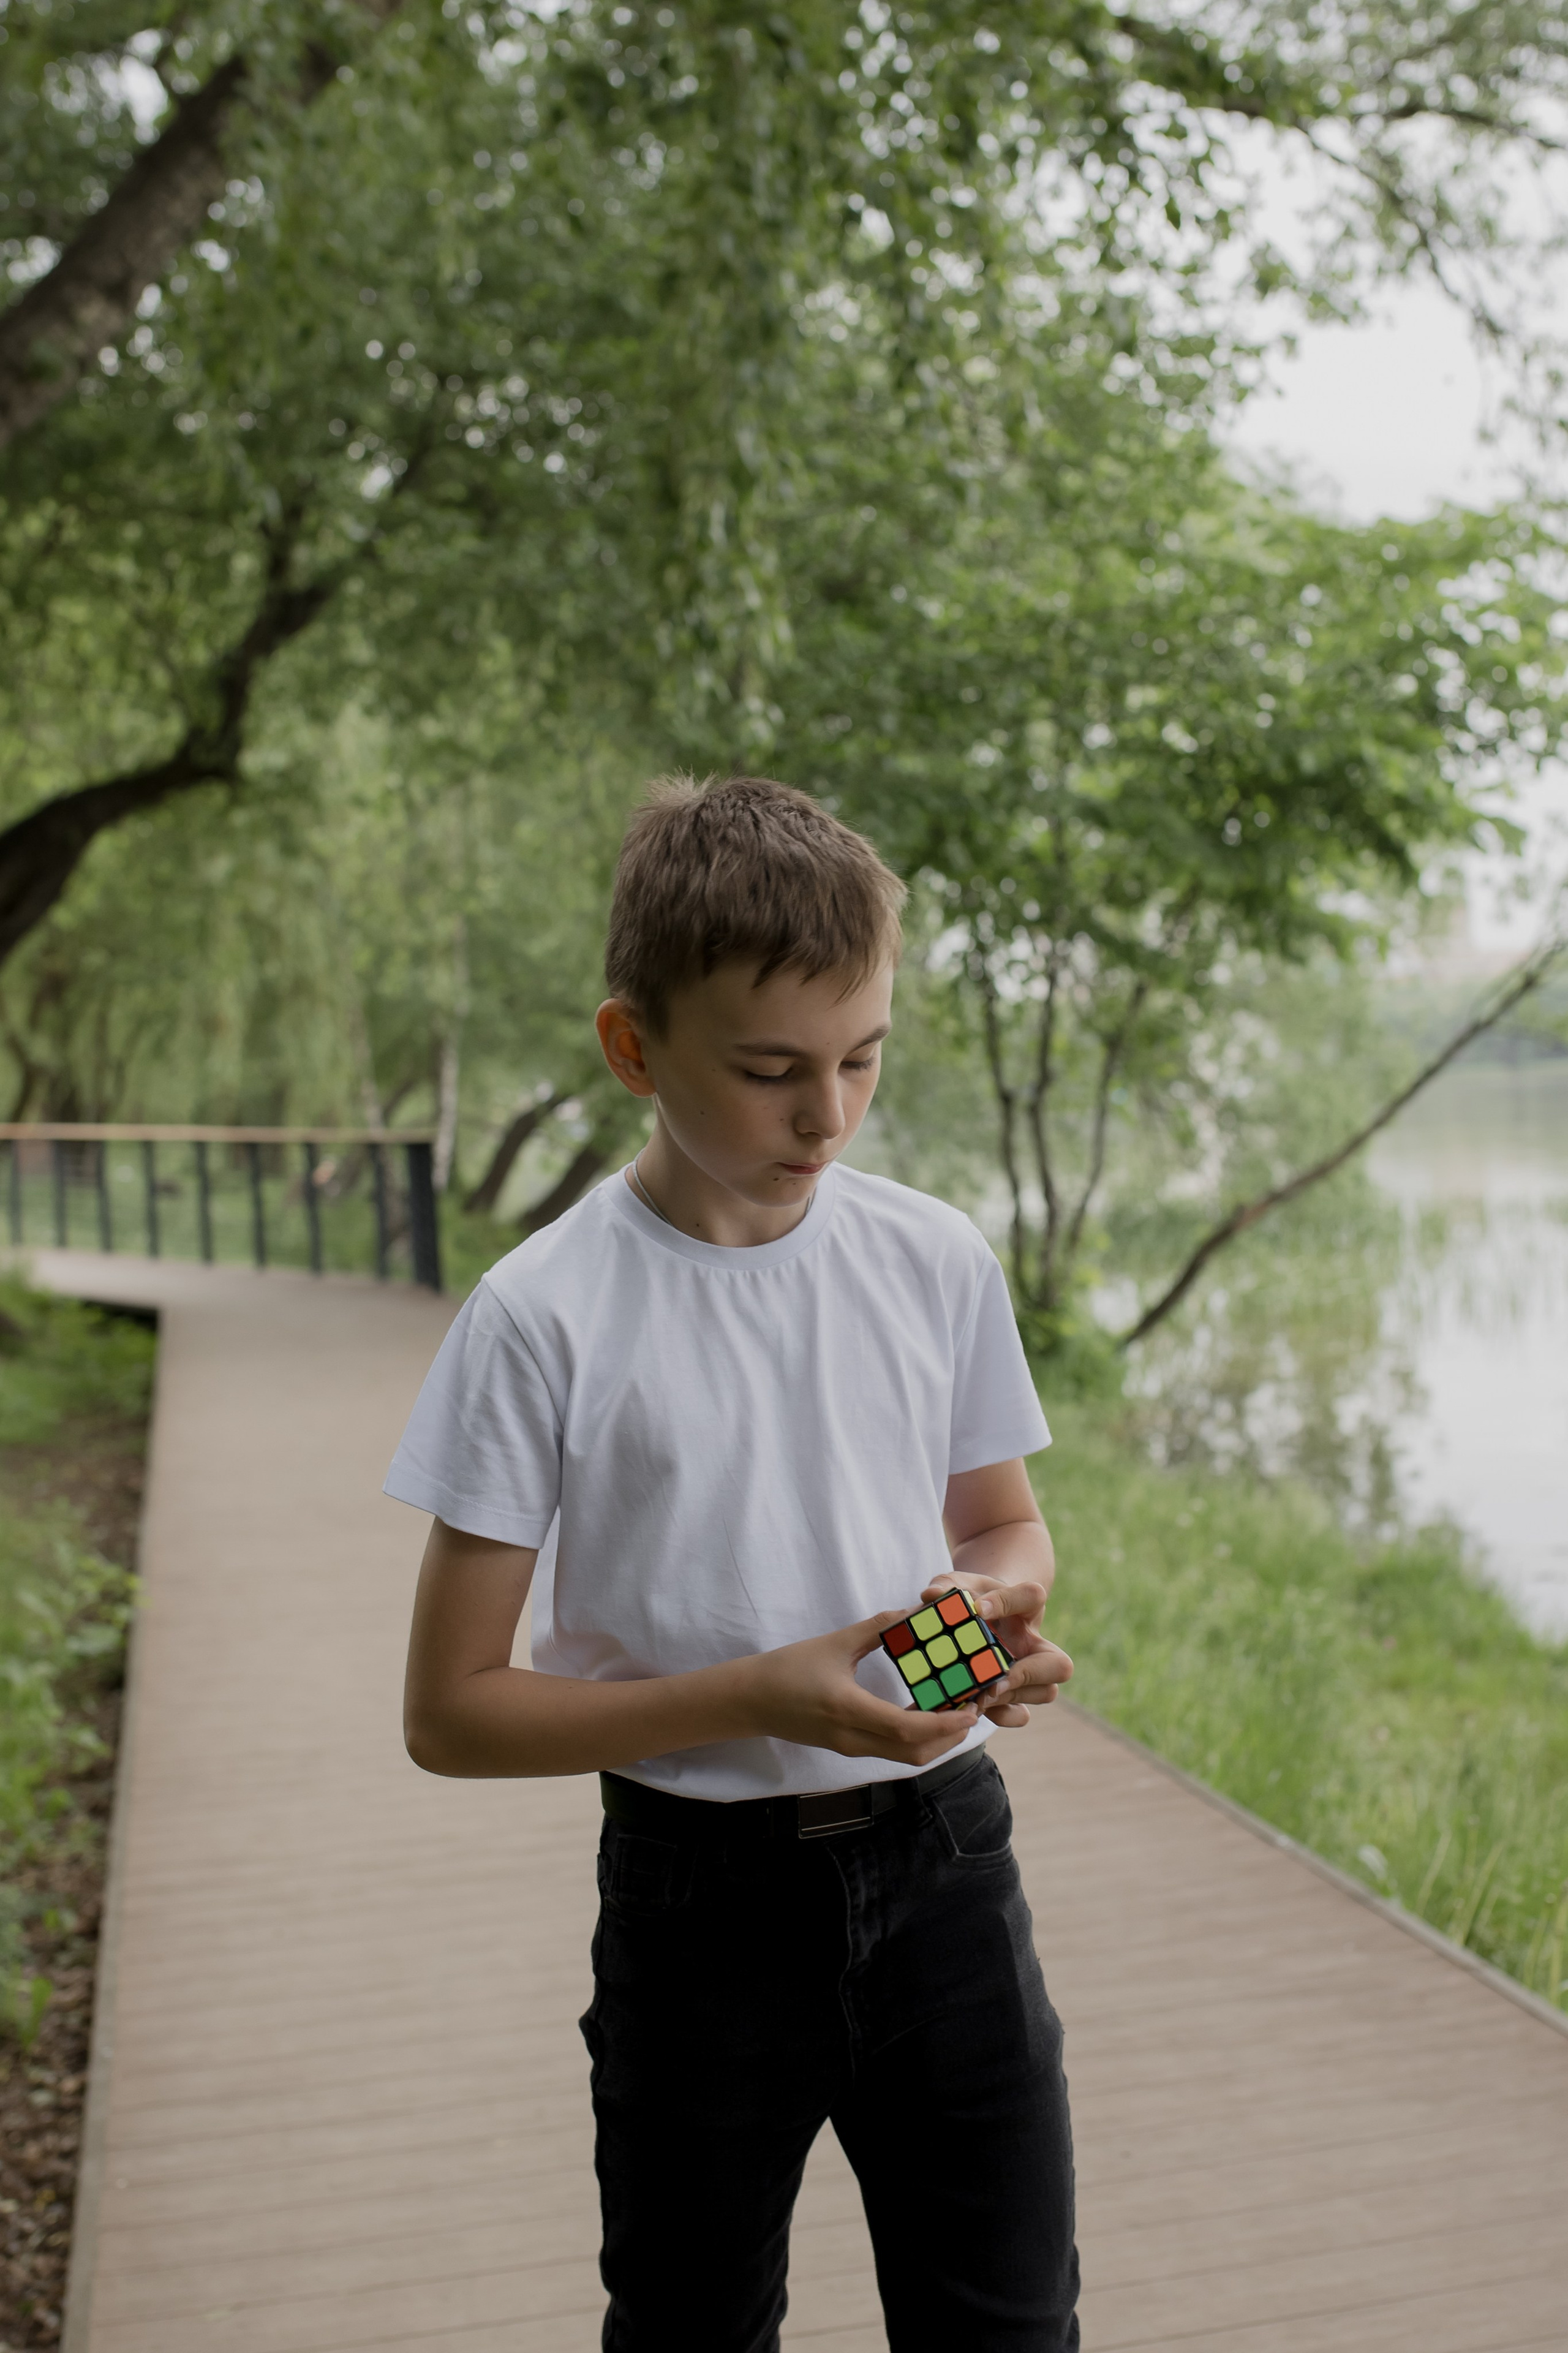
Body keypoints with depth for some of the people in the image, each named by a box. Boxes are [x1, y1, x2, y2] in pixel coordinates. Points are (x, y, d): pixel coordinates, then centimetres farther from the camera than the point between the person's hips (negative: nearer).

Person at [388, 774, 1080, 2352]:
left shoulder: (937, 1262, -3)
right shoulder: (546, 1318, -14)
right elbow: (451, 1712, -11)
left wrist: (1008, 1606, -10)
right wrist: (756, 1700, -22)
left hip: (939, 1859, 3)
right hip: (700, 1898, -2)